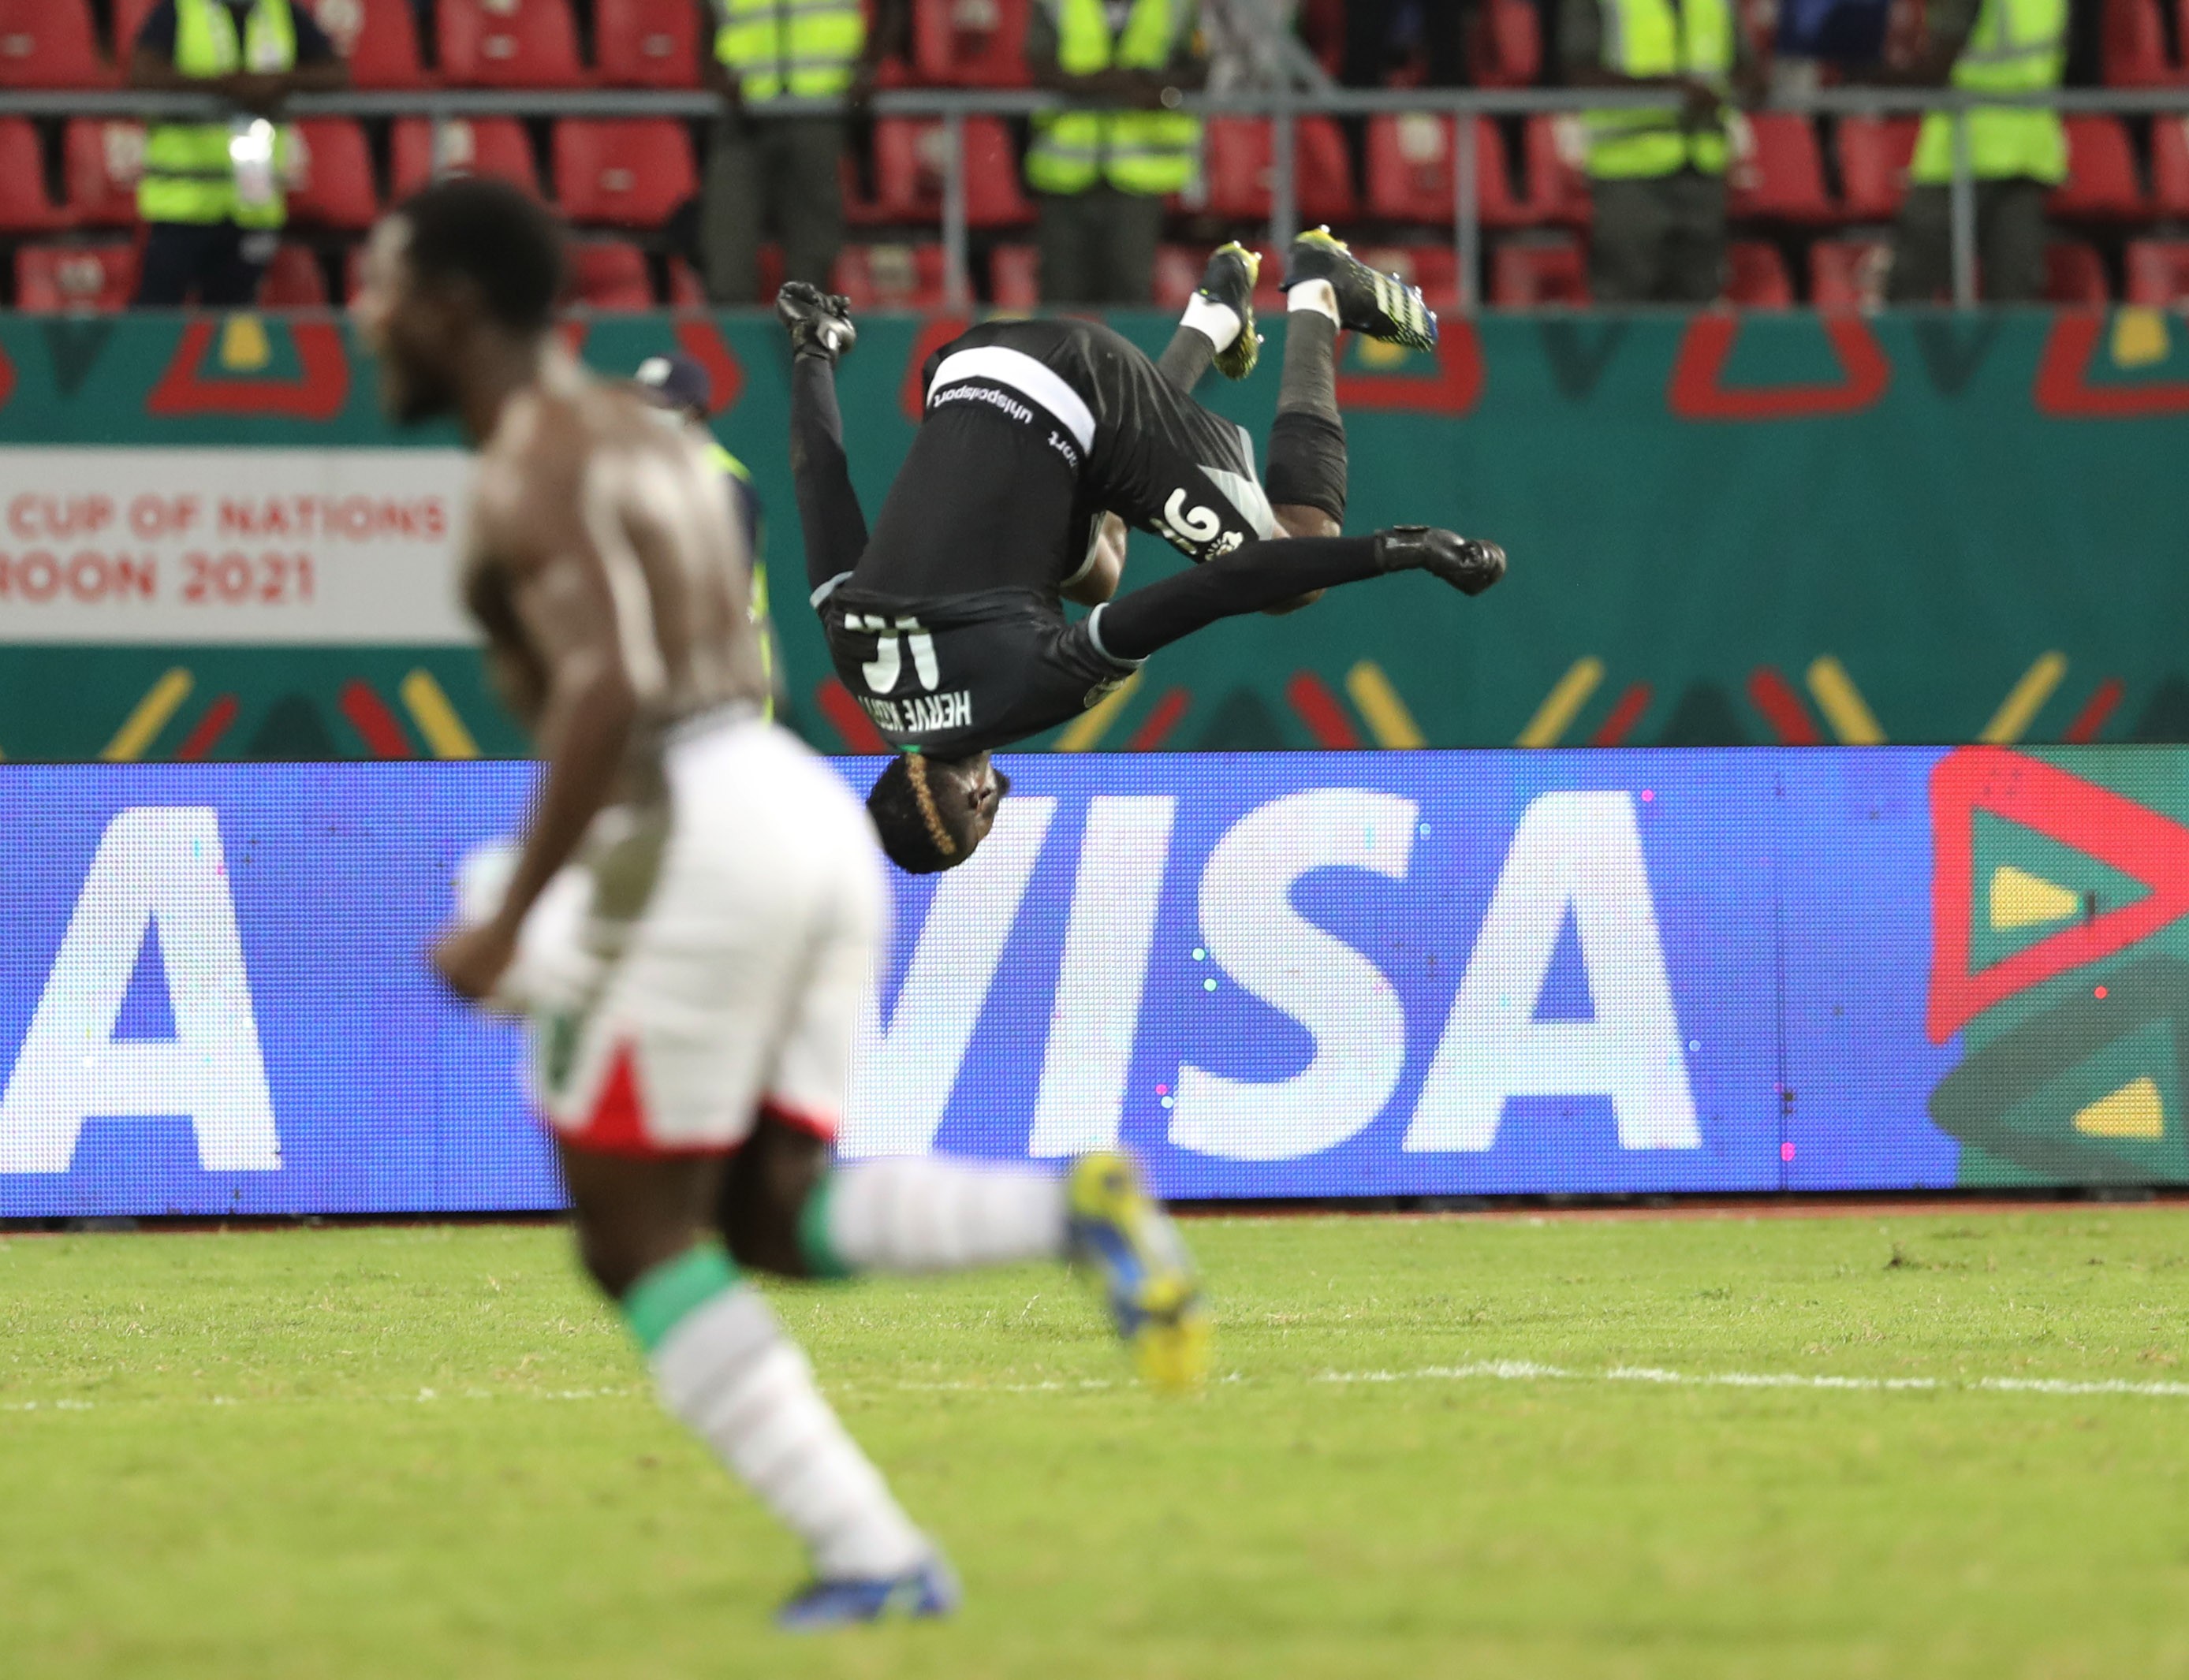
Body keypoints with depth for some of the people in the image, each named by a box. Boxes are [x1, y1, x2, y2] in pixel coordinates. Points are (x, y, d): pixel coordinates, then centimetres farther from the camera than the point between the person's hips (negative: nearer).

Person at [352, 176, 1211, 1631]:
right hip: (811, 811, 9)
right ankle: (1073, 1212, -13)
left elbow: (607, 688, -23)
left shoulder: (533, 467, -9)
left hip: (689, 843, -9)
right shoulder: (645, 435, 22)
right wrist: (559, 871, 30)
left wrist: (512, 916, -19)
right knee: (770, 1219, 11)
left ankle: (871, 1554, -6)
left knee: (639, 1239, 2)